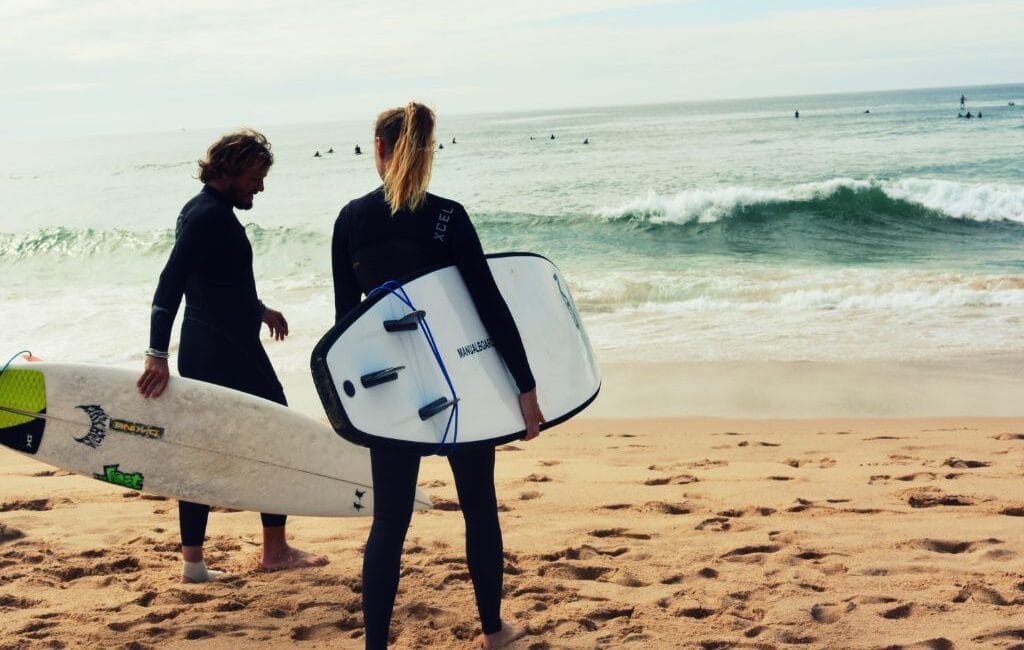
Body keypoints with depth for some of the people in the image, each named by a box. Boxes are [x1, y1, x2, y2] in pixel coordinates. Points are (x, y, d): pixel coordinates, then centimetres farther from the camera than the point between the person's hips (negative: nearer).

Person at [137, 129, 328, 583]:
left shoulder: (202, 211, 15)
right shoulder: (212, 216, -17)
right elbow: (171, 281, -27)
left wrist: (257, 310, 37)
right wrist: (158, 352, -33)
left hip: (202, 351, 10)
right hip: (229, 352, -10)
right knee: (275, 436, 4)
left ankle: (193, 561, 14)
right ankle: (275, 550, 12)